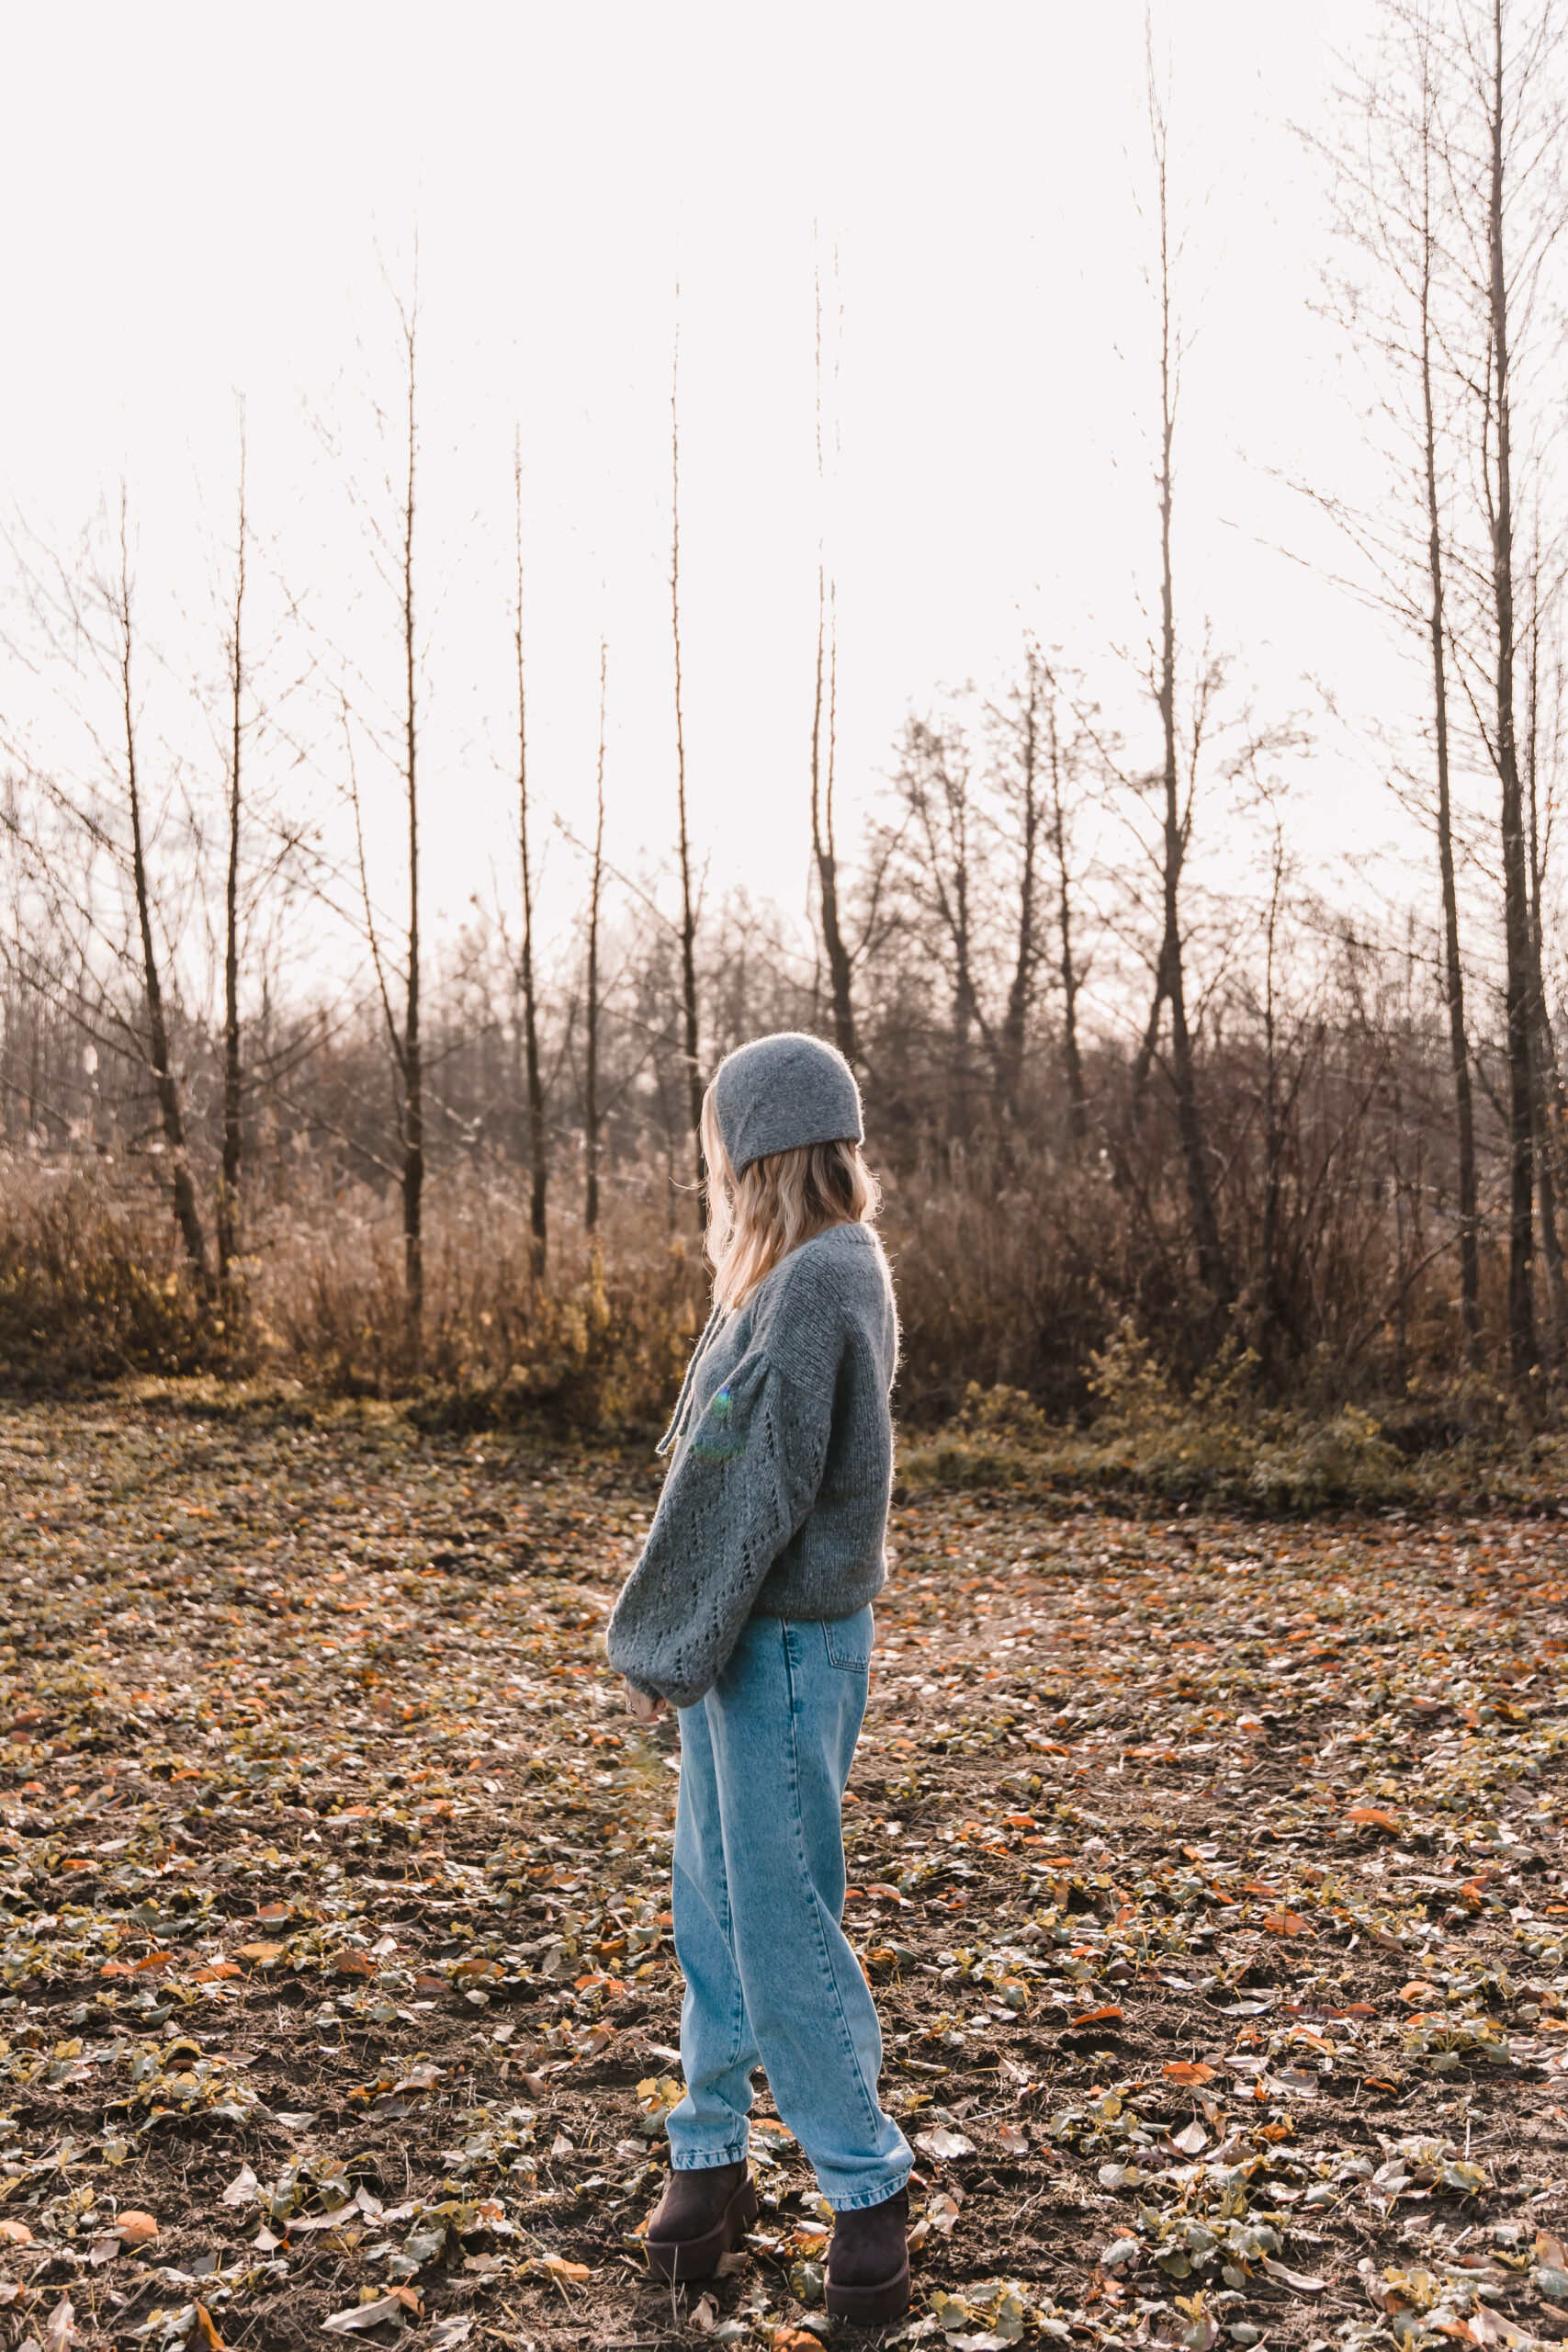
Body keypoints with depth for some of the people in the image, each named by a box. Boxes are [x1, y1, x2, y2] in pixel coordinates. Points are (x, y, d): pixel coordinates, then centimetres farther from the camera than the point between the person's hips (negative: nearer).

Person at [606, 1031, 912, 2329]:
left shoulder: (815, 1284, -19)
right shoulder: (831, 1272, 12)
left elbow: (750, 1488, -20)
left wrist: (659, 1639, -12)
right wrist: (668, 1638, 10)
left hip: (784, 1647, -9)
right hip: (747, 1639, 9)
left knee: (781, 1920, 0)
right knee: (716, 1909, 16)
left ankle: (867, 2184, 15)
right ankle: (710, 2159, 28)